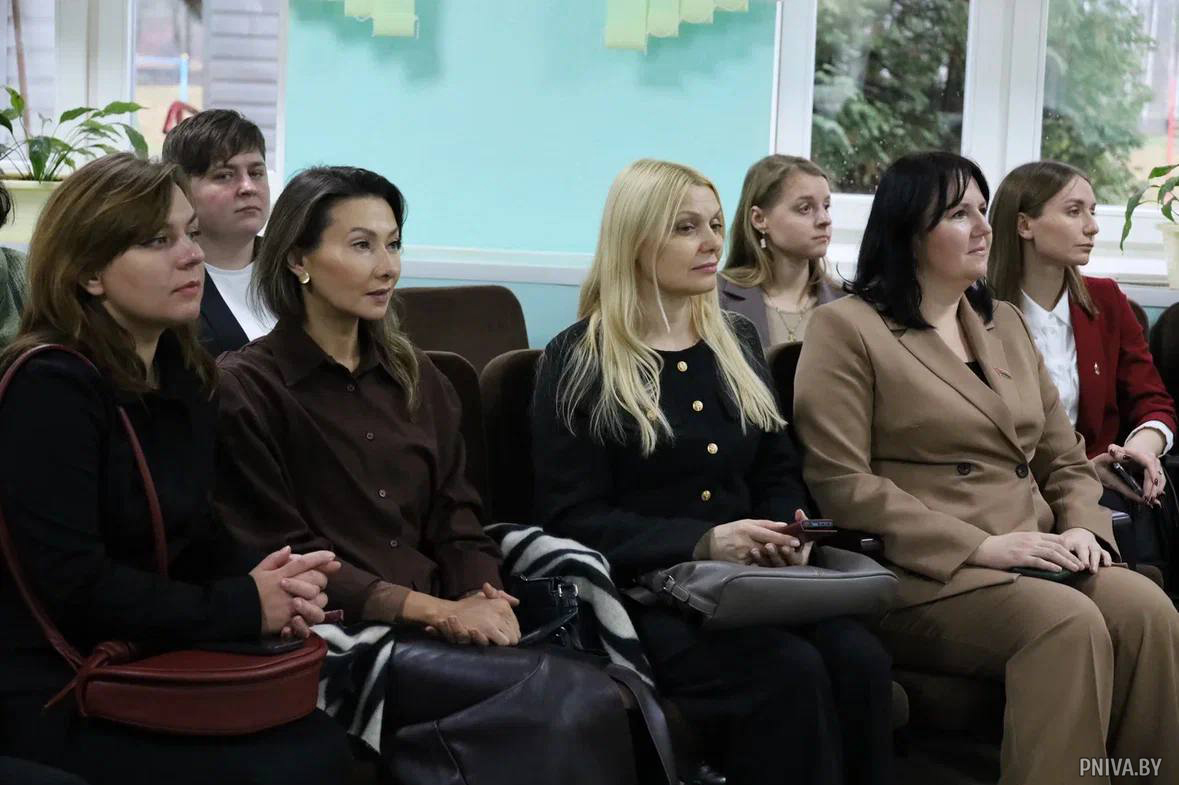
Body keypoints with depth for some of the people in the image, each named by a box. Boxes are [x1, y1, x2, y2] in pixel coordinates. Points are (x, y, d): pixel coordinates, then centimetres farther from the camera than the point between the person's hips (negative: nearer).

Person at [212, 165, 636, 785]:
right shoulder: (246, 390, 0)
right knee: (576, 698, -26)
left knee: (589, 698, -26)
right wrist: (433, 609, -14)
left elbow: (456, 520, 13)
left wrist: (487, 601, -9)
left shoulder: (416, 378, 19)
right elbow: (283, 557, -7)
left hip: (438, 634, 6)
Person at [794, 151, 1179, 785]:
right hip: (922, 574, -6)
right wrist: (979, 547, -16)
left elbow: (1065, 459, 22)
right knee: (1070, 624, -32)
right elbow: (839, 483, -10)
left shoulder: (1006, 324, 22)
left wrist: (1082, 528, -1)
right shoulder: (847, 328, 0)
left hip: (1032, 563, 6)